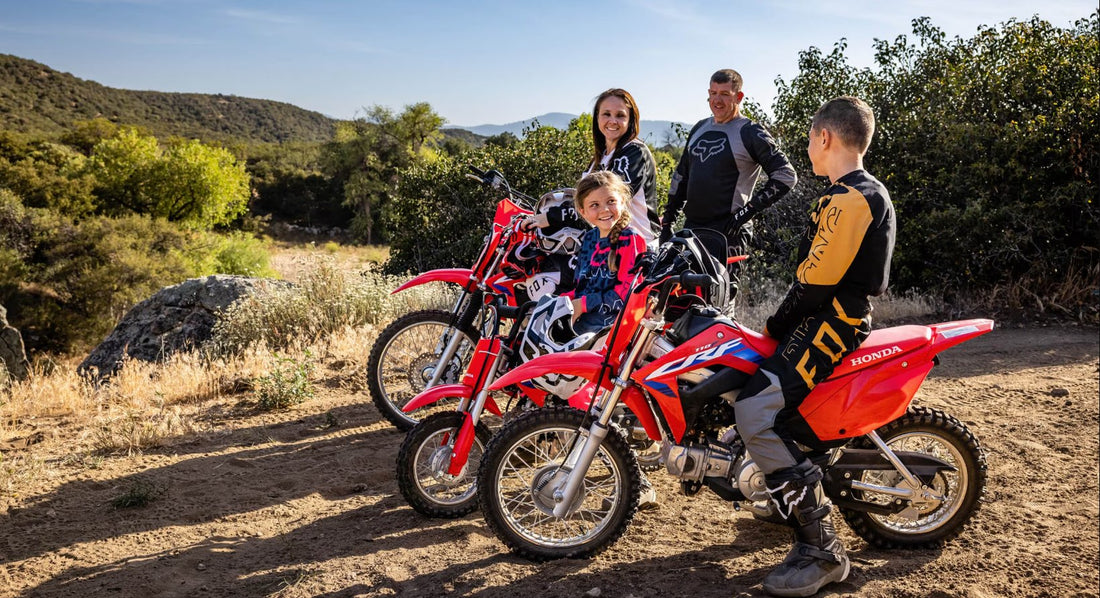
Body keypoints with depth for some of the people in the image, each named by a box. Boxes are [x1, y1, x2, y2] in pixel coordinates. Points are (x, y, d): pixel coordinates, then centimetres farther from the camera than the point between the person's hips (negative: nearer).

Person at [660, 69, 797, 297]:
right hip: (691, 227, 7)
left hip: (728, 230, -7)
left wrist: (748, 210, -14)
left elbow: (786, 175, -8)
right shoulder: (700, 129, 17)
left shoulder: (750, 133, -3)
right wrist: (667, 221, 19)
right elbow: (681, 176, 25)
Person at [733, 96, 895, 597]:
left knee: (754, 411, -26)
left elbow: (816, 282, -22)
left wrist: (777, 323, -7)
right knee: (747, 378, 23)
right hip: (839, 316, 11)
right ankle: (790, 495, 33)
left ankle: (821, 548, -21)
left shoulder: (848, 199, -17)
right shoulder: (867, 192, 18)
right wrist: (782, 322, 19)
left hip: (829, 323, -11)